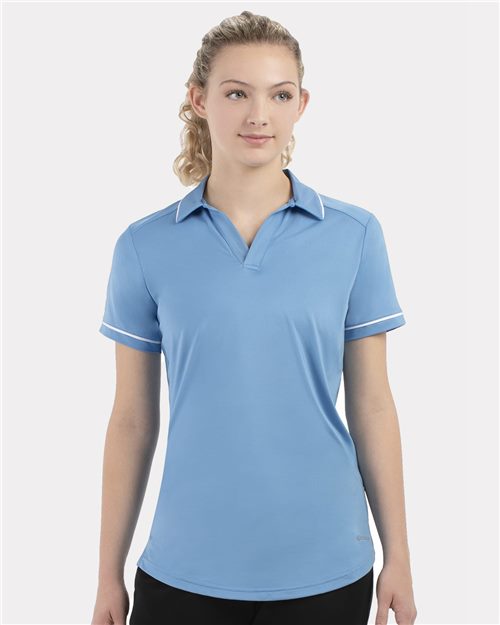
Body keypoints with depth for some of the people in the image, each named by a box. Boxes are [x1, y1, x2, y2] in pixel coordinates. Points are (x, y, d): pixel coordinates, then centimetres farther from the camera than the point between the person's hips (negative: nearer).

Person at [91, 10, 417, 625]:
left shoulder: (354, 234, -2)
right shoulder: (145, 246, -2)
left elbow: (372, 405, 1)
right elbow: (132, 419, 2)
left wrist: (397, 556, 2)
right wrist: (109, 574, 4)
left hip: (324, 567, 0)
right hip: (185, 568, 0)